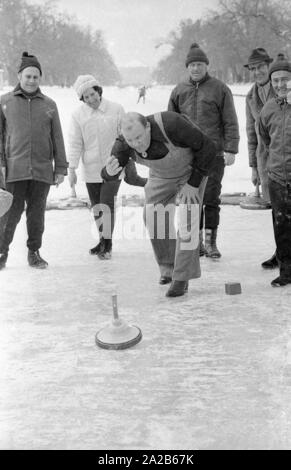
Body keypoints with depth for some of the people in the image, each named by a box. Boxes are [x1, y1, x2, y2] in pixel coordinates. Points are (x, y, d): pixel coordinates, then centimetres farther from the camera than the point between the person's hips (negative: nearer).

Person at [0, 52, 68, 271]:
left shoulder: (49, 105, 12)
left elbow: (57, 139, 12)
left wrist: (61, 168, 7)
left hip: (42, 169, 2)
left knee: (37, 213, 6)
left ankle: (34, 253, 19)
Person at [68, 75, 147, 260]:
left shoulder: (116, 109, -7)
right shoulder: (78, 114, -4)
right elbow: (75, 143, -1)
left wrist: (129, 160, 3)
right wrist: (72, 168, -4)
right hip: (91, 169, 3)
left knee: (107, 206, -8)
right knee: (96, 207, 10)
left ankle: (107, 244, 5)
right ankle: (103, 240, 28)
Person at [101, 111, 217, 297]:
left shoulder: (171, 124, -39)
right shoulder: (124, 143, -25)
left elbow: (208, 148, -28)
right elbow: (108, 175, -27)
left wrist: (193, 183, -24)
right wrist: (110, 171, -53)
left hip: (192, 169, -5)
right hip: (161, 175, 5)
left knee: (187, 221, -16)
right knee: (153, 216, -1)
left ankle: (182, 278, -10)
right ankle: (168, 268, 17)